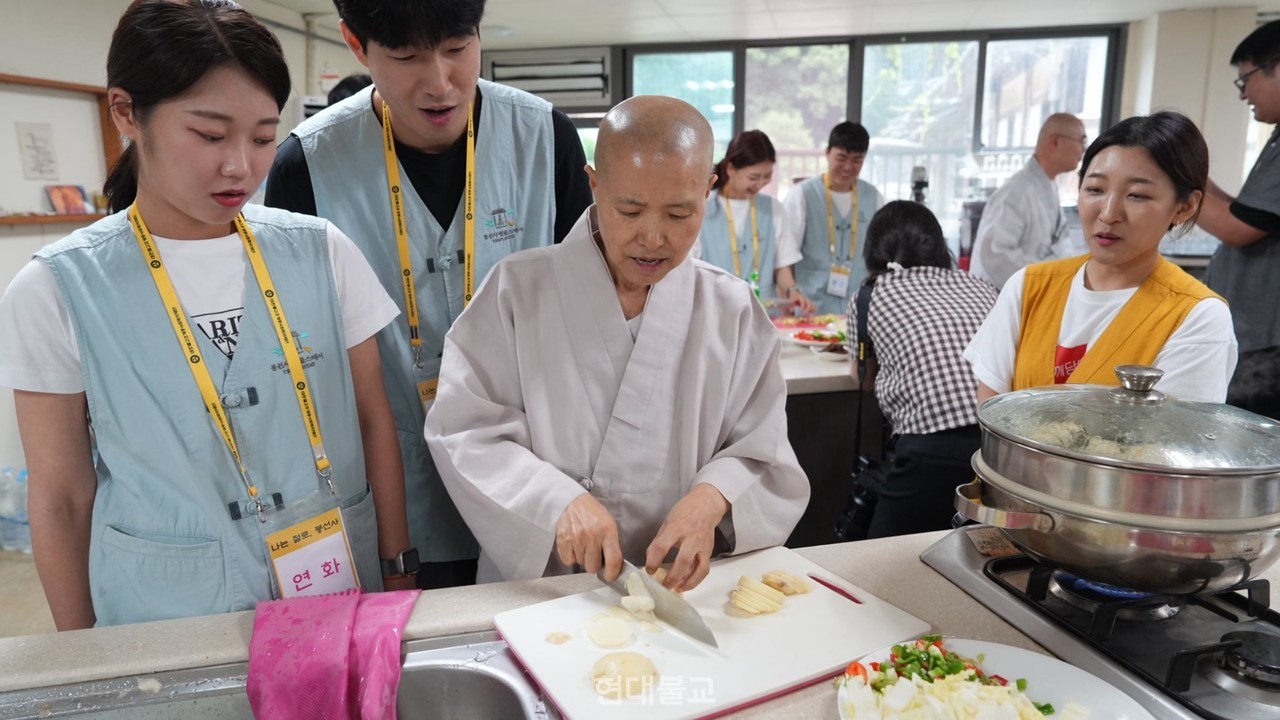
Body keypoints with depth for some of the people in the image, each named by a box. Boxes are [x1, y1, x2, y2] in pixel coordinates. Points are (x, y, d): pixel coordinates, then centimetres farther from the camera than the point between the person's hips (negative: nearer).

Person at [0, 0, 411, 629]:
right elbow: (62, 499, -2)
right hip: (170, 615, -1)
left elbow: (373, 420, 1)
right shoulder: (58, 289, -8)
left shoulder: (320, 252, -5)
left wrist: (400, 572, 2)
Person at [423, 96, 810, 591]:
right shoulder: (517, 291, -5)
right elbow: (464, 431, -7)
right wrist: (558, 501, -22)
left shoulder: (732, 310, 1)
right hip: (538, 587, -1)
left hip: (680, 586, 2)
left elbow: (761, 453, 2)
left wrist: (711, 498, -19)